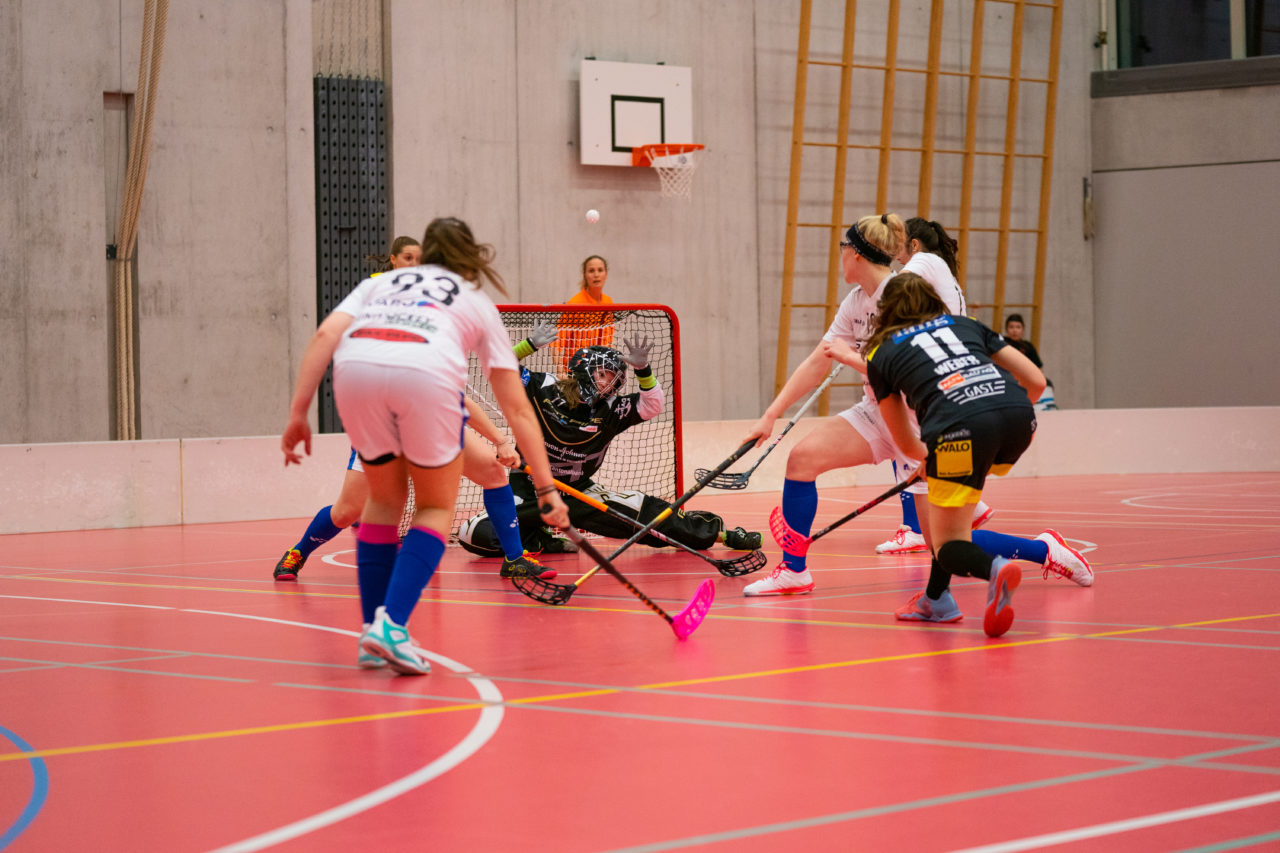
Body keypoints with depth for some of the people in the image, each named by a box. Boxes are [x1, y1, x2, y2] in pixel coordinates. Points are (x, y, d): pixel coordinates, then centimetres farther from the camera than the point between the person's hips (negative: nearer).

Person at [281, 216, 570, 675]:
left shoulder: (379, 283, 36)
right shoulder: (478, 303, 33)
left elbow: (326, 335, 16)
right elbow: (517, 409, 29)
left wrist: (298, 413, 12)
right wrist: (545, 488, 31)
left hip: (355, 367, 2)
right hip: (427, 373, -2)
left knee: (385, 498, 24)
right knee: (436, 507, 17)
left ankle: (372, 632, 19)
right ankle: (392, 624, -1)